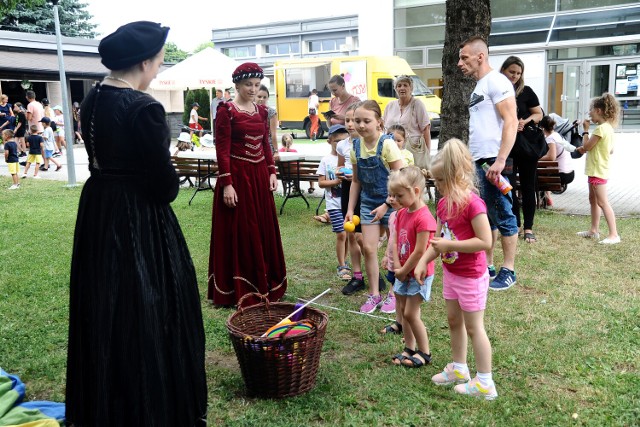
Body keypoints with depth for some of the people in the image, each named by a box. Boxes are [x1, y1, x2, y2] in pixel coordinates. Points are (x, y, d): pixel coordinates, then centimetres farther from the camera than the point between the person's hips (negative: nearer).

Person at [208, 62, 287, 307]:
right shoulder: (226, 110, -9)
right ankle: (238, 290, 11)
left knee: (264, 231, 12)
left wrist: (272, 172, 8)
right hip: (237, 176, -7)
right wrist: (226, 184, -18)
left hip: (259, 175, 7)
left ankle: (265, 284, 27)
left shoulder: (261, 110, 11)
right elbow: (222, 150, -13)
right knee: (239, 233, 0)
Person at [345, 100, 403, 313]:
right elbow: (356, 181, 9)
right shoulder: (356, 146, -1)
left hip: (391, 201, -5)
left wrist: (387, 205, -17)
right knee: (368, 248, 4)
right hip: (368, 203, 5)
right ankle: (374, 294, 18)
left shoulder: (387, 144, -17)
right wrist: (350, 208, 7)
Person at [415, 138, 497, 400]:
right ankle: (459, 368, 38)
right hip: (450, 272, 9)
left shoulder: (472, 204, -24)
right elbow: (438, 240, 8)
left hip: (470, 276, -8)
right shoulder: (443, 203, 2)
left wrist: (450, 245, -26)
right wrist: (423, 262, -4)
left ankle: (485, 383, 15)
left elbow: (486, 242, -27)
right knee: (454, 321, 20)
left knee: (474, 327, 2)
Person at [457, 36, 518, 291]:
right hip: (477, 162, 9)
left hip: (492, 162, -9)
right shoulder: (478, 87, 20)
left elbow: (511, 122, -17)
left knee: (502, 215, -3)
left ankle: (508, 271, 5)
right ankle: (487, 266, 21)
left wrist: (500, 160, -24)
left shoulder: (496, 81, -8)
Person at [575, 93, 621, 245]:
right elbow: (610, 150, 17)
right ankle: (594, 230, 25)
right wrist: (586, 148, 13)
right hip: (597, 169, 11)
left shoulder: (601, 128, -20)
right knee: (593, 200, 17)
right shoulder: (608, 127, 11)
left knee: (602, 202, -10)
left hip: (597, 171, -11)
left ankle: (614, 235, -9)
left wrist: (585, 130, -6)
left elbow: (586, 146, -17)